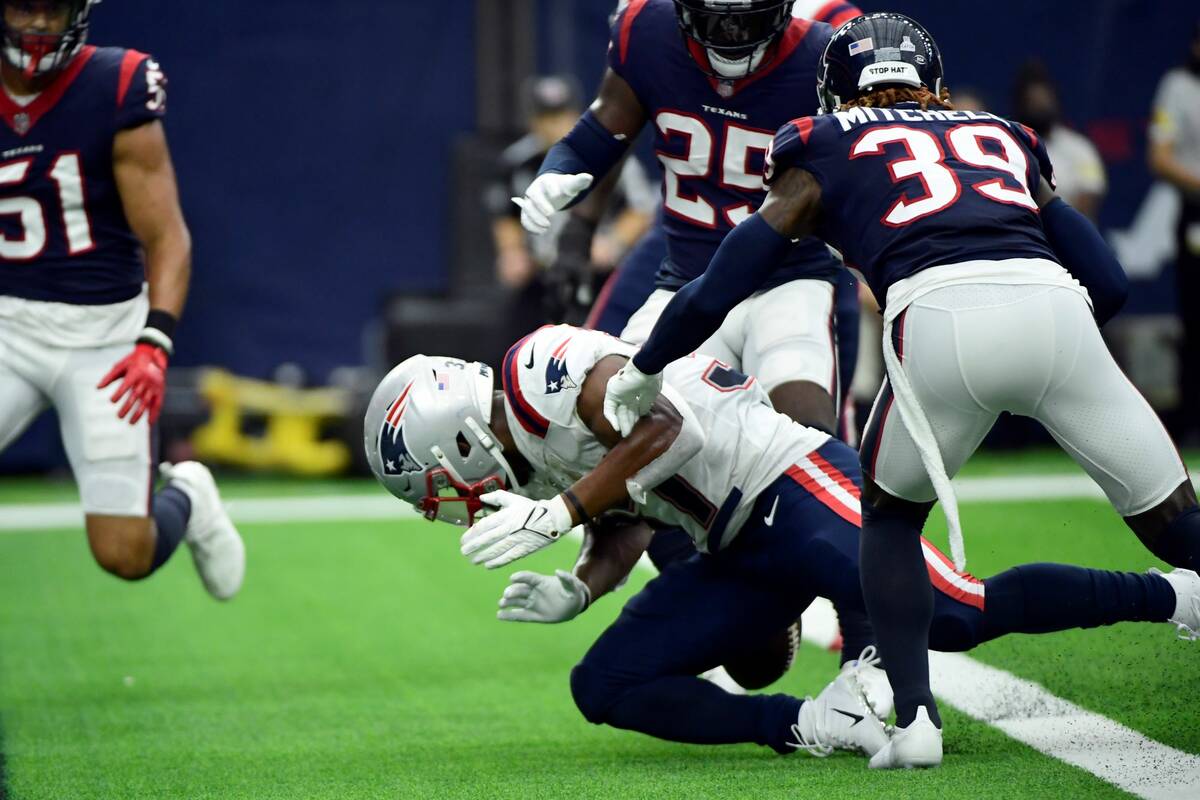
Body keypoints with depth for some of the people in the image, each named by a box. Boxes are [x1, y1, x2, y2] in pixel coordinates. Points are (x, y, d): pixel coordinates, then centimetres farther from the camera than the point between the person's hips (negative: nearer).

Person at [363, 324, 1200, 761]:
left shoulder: (537, 369, -14)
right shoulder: (527, 461, 17)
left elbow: (665, 427, -26)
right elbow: (624, 533, 20)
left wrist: (559, 513, -25)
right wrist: (574, 590, 0)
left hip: (792, 483, -10)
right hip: (743, 552, 10)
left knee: (959, 616, -23)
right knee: (605, 687, 0)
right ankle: (808, 725, -10)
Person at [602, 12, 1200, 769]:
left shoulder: (827, 150, 27)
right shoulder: (1004, 138, 34)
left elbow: (715, 293, 24)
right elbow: (1107, 282, 29)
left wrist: (641, 376, 40)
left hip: (937, 315, -2)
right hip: (1053, 307, 2)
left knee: (891, 514, 25)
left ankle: (917, 718, 11)